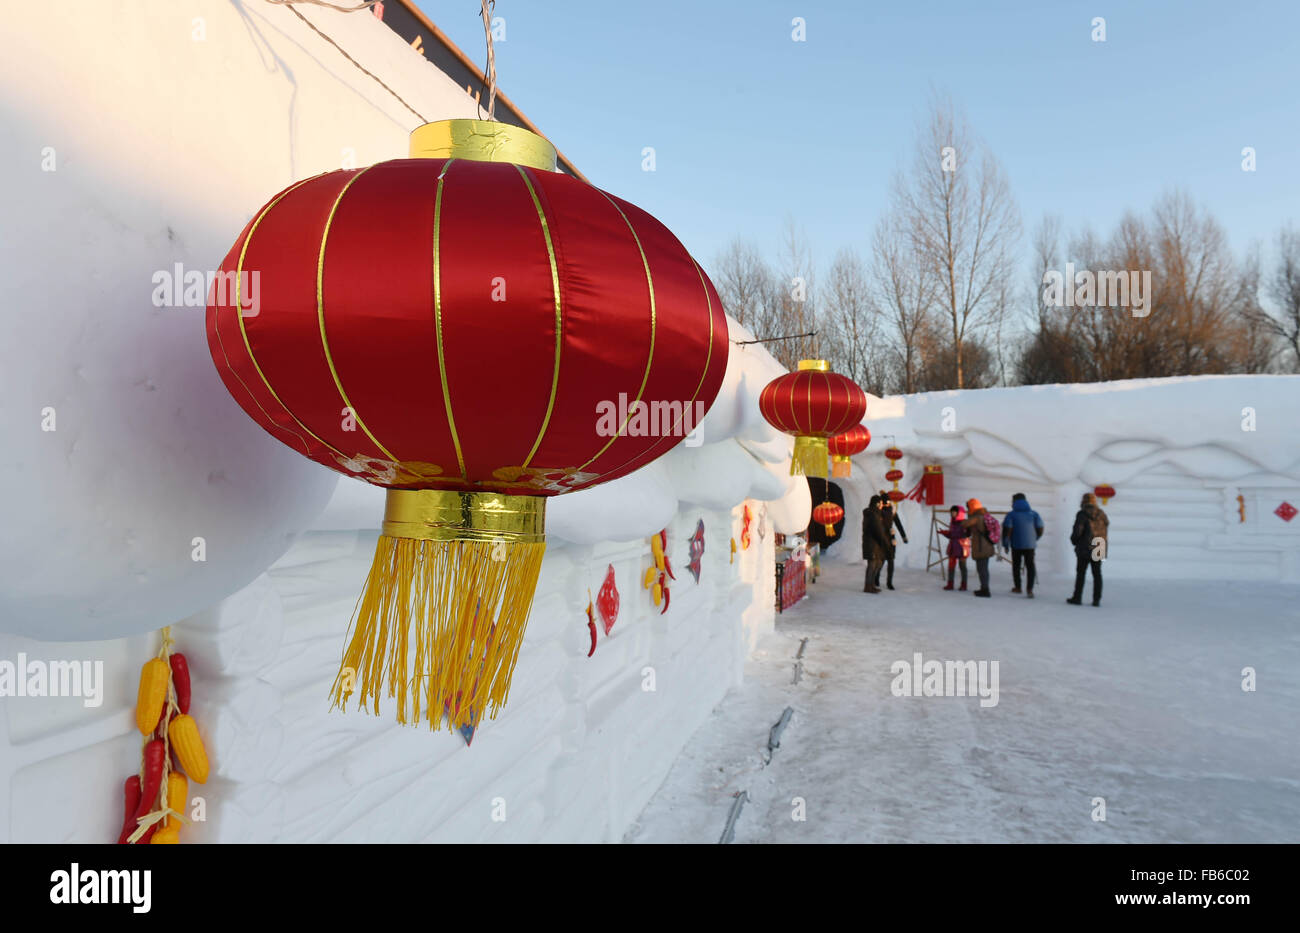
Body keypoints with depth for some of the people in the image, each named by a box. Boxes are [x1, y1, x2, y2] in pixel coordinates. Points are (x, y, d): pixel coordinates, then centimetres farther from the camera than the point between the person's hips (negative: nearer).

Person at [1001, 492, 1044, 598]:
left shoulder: (1011, 515, -7)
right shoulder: (1034, 514, 3)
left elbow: (1006, 531, -13)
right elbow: (1040, 529, 6)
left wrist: (1005, 545, -3)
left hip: (1016, 545, -1)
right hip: (1030, 545, 2)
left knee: (1016, 566, 14)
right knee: (1030, 566, 3)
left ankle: (1017, 587, 24)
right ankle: (1029, 589, -9)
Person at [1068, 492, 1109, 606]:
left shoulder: (1082, 514, -11)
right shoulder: (1102, 514, 6)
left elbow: (1077, 530, -15)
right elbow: (1106, 527, 11)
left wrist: (1074, 540, 3)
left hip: (1085, 549, -5)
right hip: (1099, 549, 5)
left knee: (1080, 573, 3)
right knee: (1097, 574, 8)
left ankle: (1077, 598, 7)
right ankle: (1096, 600, 8)